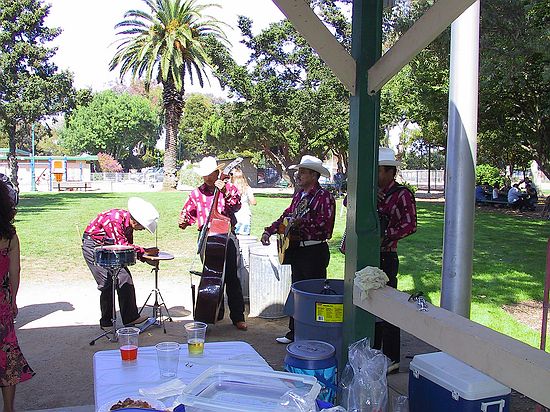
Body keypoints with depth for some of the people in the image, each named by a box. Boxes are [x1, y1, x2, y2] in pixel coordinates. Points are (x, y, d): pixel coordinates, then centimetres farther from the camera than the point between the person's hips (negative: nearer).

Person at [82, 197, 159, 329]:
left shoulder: (128, 221, -4)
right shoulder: (114, 219, -30)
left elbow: (129, 246, 6)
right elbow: (123, 245, -30)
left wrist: (143, 257, -7)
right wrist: (145, 251, -24)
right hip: (93, 246, -8)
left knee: (125, 278, 1)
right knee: (107, 283, -12)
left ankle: (131, 318, 7)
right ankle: (106, 323, 1)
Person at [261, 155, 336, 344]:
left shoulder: (324, 197, -13)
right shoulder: (299, 195, 13)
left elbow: (325, 224, -23)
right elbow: (286, 216, 18)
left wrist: (302, 222, -23)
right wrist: (269, 230, 8)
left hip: (314, 252, -8)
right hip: (297, 251, 9)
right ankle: (295, 333, 27)